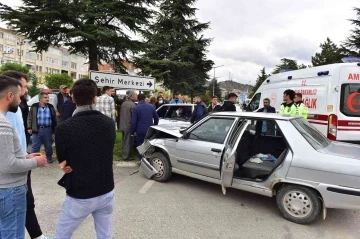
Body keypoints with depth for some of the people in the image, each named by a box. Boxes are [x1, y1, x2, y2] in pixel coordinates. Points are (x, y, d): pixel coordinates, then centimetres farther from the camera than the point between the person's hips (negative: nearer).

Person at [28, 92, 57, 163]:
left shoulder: (51, 107, 4)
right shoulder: (34, 107, -1)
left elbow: (54, 119, 9)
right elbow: (29, 118, 5)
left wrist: (55, 128, 8)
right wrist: (29, 128, 0)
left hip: (48, 129, 1)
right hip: (37, 129, -1)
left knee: (48, 145, 12)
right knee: (35, 146, 4)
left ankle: (49, 157, 29)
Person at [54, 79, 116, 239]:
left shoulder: (63, 128, -19)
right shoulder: (109, 123, -6)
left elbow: (63, 161, -5)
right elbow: (106, 153, 3)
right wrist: (73, 166, -2)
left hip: (80, 196, -3)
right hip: (107, 192, 4)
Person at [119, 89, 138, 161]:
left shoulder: (123, 103, 8)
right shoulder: (132, 105, -19)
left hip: (123, 126, 8)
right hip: (129, 126, -8)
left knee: (124, 141, 18)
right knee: (128, 142, 1)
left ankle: (125, 154, 29)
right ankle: (126, 156, 9)